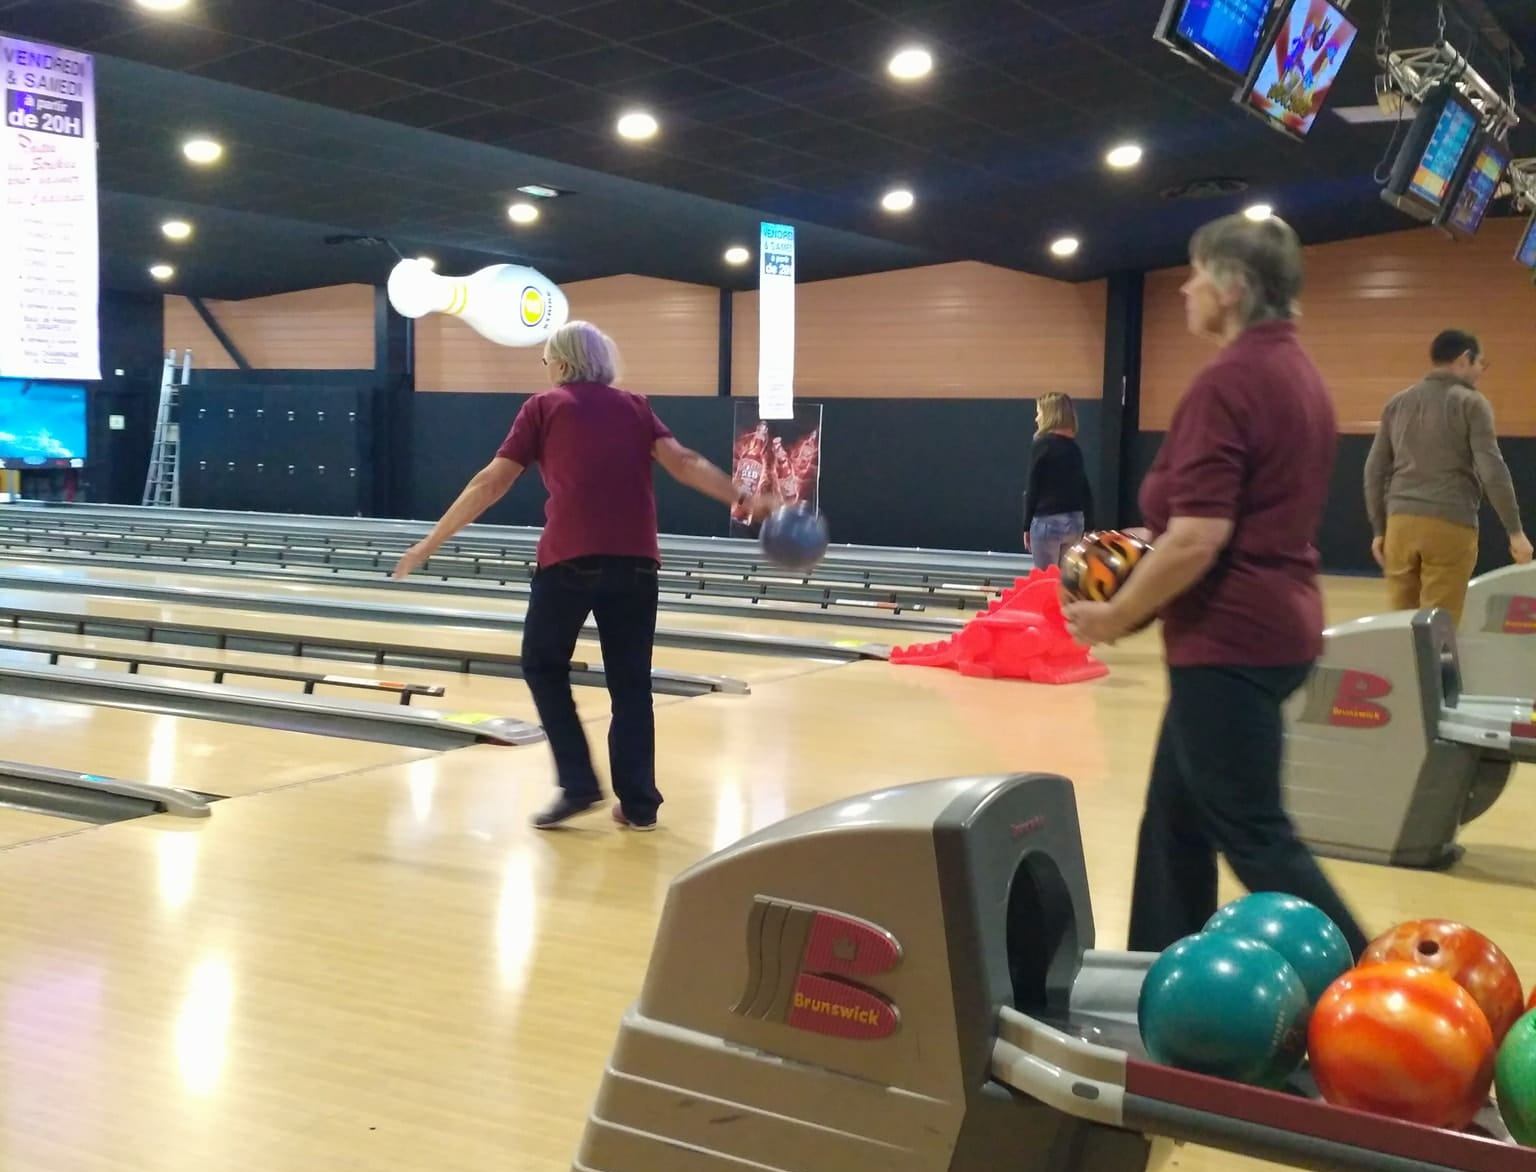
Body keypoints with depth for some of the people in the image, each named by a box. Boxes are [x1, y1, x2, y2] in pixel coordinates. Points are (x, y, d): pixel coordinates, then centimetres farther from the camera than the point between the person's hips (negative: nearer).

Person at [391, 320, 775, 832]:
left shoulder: (544, 407, 9)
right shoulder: (634, 407, 17)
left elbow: (490, 484, 6)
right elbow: (684, 463, 2)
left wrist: (432, 540, 11)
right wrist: (743, 499, -2)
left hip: (570, 559, -3)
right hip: (634, 561, 3)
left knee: (544, 666, 15)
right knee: (630, 682, 10)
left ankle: (578, 785, 7)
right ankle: (638, 802, 11)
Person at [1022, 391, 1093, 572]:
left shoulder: (1043, 444, -9)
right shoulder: (1074, 447, 9)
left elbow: (1033, 488, -9)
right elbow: (1084, 490, 11)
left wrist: (1026, 526, -2)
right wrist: (1087, 527, 16)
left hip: (1047, 521, -6)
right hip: (1074, 521, 6)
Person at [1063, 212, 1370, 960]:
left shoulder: (1227, 381, -18)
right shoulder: (1300, 375, 12)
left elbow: (1198, 539, -24)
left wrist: (1116, 616, -11)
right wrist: (1151, 548, 18)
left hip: (1229, 639, -10)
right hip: (1274, 623, 10)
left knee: (1253, 835, -2)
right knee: (1177, 817, 18)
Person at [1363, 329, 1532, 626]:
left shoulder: (1398, 403, 14)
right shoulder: (1471, 403, -1)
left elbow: (1375, 470, 14)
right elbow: (1492, 470, -8)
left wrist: (1379, 529, 19)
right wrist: (1515, 530, -3)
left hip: (1401, 522, 5)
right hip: (1450, 526, -4)